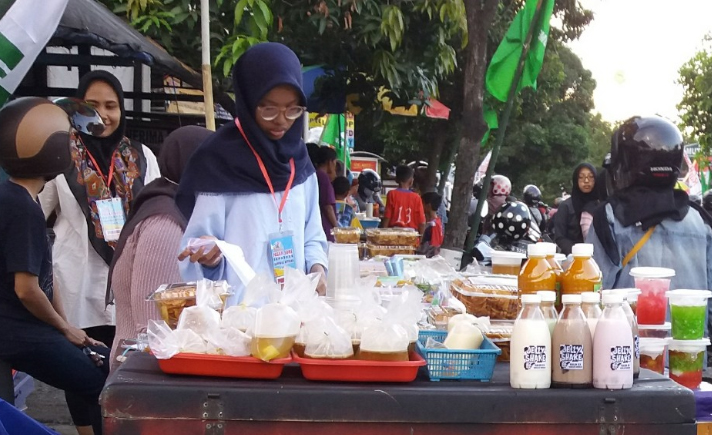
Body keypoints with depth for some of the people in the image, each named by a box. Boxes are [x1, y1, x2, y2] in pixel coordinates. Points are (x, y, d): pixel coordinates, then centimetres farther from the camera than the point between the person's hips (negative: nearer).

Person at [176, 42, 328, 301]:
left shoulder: (300, 162, 6)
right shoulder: (217, 161, -9)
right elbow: (201, 237, -9)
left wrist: (317, 267, -4)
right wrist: (209, 257, -28)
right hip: (239, 306, -4)